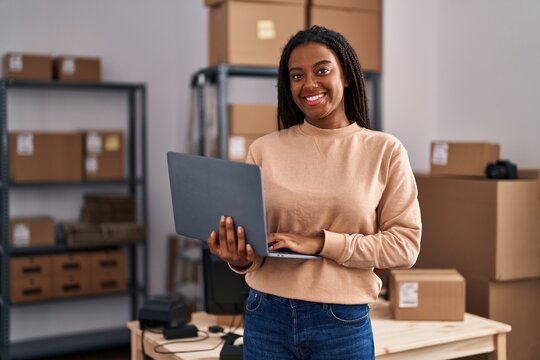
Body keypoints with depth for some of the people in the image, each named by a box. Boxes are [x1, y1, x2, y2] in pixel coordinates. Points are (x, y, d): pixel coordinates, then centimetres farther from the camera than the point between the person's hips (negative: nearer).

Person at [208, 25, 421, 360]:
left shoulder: (385, 151, -3)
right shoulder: (264, 150, 0)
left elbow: (404, 245, -6)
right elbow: (249, 240, 3)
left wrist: (320, 243, -16)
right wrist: (240, 258, -19)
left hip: (344, 323, -1)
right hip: (267, 317, 1)